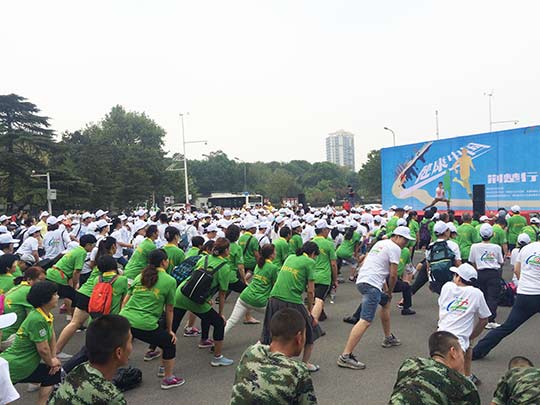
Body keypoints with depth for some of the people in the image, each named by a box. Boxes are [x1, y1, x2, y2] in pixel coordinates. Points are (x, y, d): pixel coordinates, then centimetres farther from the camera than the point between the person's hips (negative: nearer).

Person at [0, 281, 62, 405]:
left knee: (55, 374, 14)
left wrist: (53, 359, 6)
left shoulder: (47, 315, 2)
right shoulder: (37, 320, -25)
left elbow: (52, 337, 12)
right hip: (13, 368, -9)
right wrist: (51, 363, -2)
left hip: (24, 366, 9)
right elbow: (43, 349, -20)